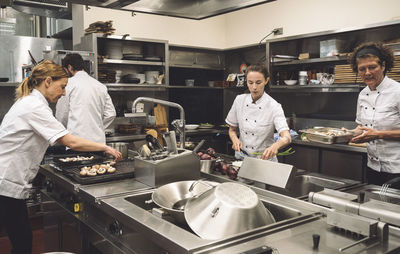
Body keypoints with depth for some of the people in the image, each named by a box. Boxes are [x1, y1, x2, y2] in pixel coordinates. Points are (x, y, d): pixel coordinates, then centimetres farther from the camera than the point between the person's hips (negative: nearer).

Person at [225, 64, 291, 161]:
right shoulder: (239, 100, -1)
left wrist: (276, 146, -43)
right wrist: (235, 139, -12)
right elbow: (232, 129, 10)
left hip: (264, 158, -2)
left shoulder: (274, 106, -11)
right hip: (241, 157, 3)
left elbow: (287, 138, -22)